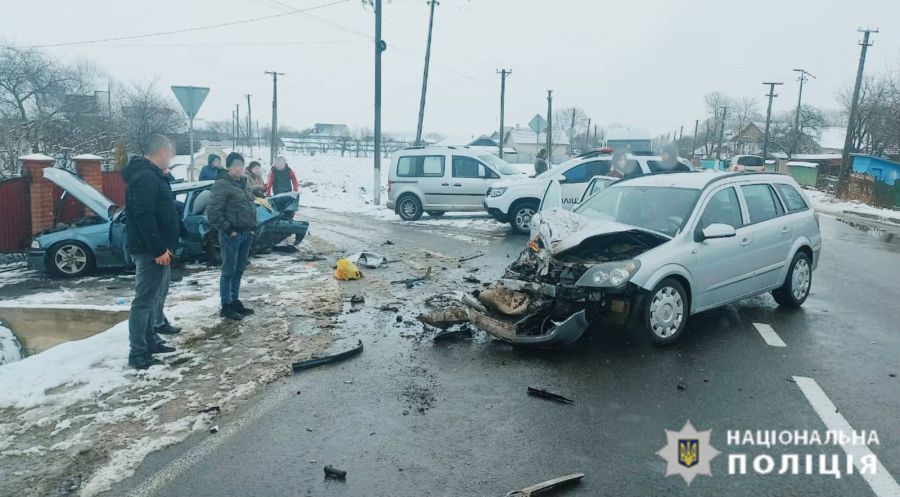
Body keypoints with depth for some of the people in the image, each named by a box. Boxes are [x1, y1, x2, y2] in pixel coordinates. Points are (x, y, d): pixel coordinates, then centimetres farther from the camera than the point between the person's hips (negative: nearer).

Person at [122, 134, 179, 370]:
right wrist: (159, 249, -24)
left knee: (156, 295, 19)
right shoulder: (146, 177, -18)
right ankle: (138, 354, -2)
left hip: (156, 248, 11)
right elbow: (144, 217, -25)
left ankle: (150, 341, 30)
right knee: (145, 300, -7)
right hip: (151, 250, -11)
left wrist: (164, 246, 20)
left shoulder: (150, 175, 16)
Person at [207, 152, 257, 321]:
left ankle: (235, 301, 25)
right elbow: (213, 213, -15)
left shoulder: (244, 184, 15)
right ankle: (226, 307, 4)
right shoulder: (222, 185, -11)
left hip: (246, 234, 8)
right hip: (231, 235, -8)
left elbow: (251, 207, 25)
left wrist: (253, 227, 13)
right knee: (229, 271, -2)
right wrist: (228, 230, -16)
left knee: (239, 270, 15)